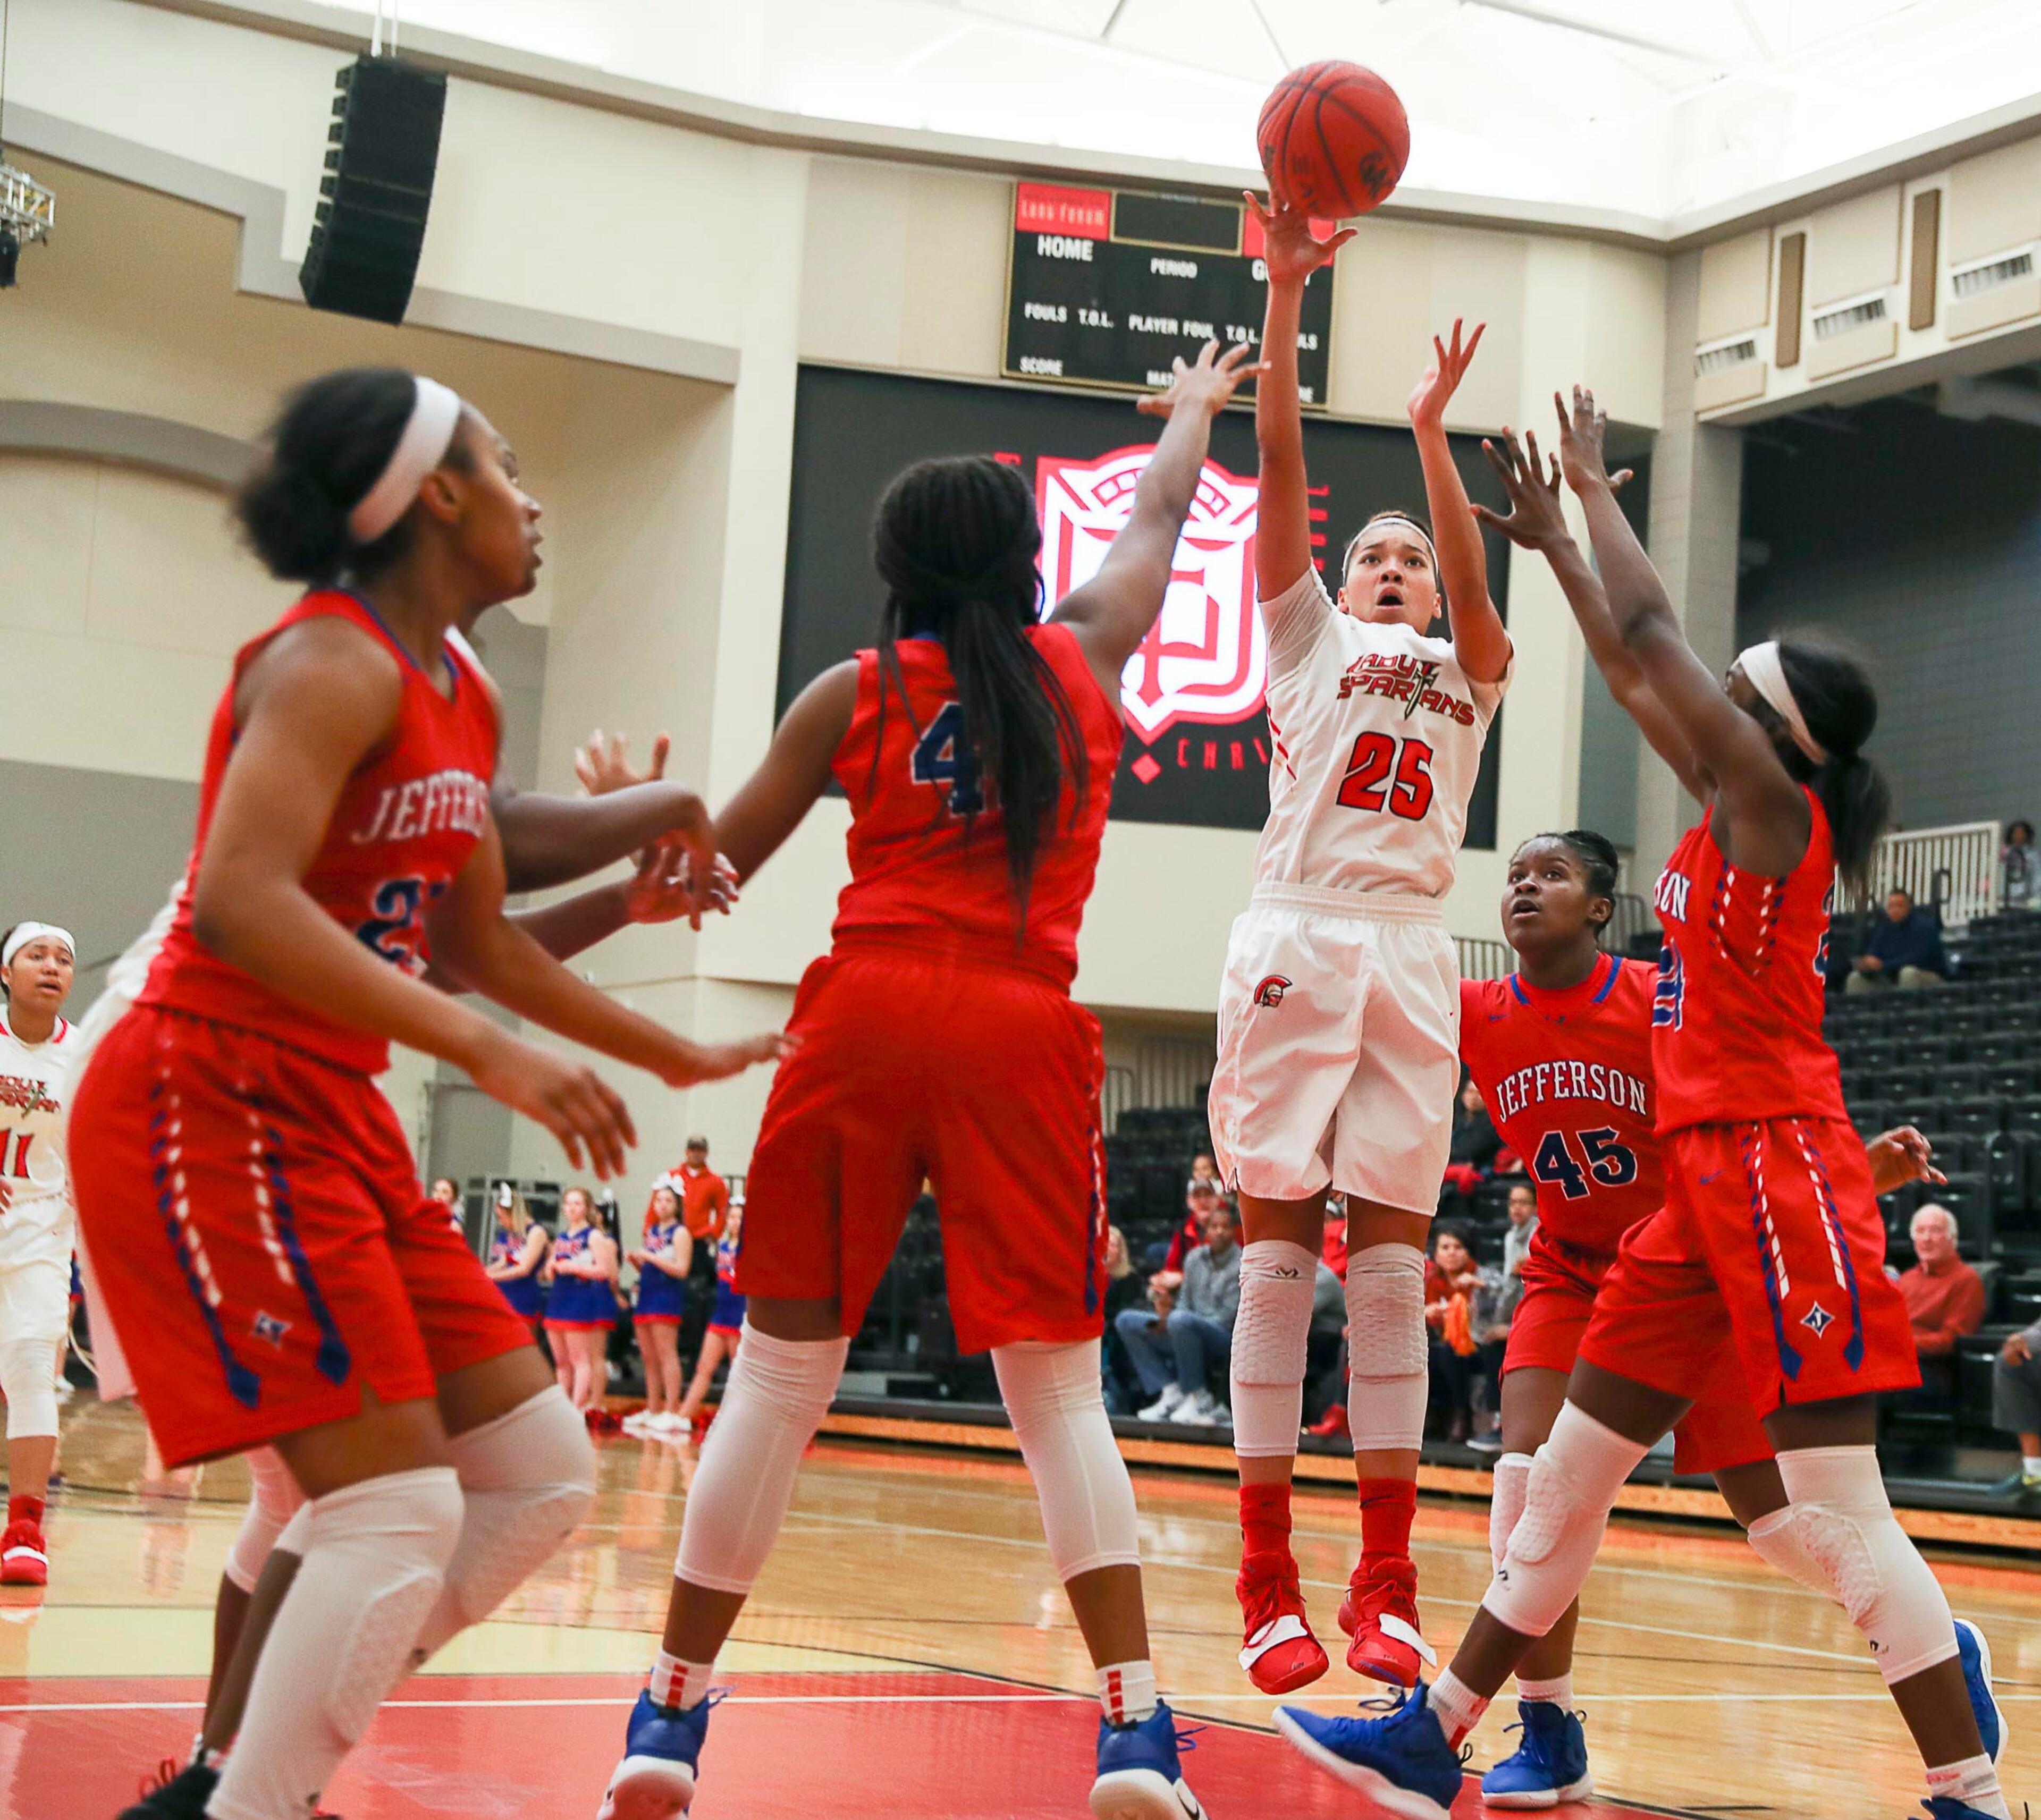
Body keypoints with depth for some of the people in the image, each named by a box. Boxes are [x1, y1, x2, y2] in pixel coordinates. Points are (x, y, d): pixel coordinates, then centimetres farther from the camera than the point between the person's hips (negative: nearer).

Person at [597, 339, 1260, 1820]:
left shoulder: (857, 692, 8)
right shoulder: (1085, 659, 12)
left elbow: (716, 867, 10)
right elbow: (1159, 519, 32)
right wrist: (1197, 409, 51)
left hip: (867, 1016, 0)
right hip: (1023, 1034, 0)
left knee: (781, 1371, 5)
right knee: (1059, 1385, 4)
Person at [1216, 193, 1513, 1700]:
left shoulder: (1466, 672, 22)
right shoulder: (1310, 637, 18)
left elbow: (1474, 580, -1)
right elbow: (1280, 465, 7)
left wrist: (1431, 435, -12)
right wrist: (1285, 292, -2)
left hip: (1412, 953, 2)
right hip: (1298, 936, -2)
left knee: (1393, 1254, -1)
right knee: (1280, 1245, -5)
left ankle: (1386, 1588, 0)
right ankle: (1269, 1583, -3)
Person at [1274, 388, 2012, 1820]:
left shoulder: (1777, 809, -8)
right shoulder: (1737, 817, 15)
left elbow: (1651, 632, -10)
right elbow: (1633, 673, 25)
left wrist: (1595, 488, 2)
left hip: (1775, 1167, -9)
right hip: (1706, 1178, 10)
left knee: (1835, 1513, -10)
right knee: (1569, 1472, 11)